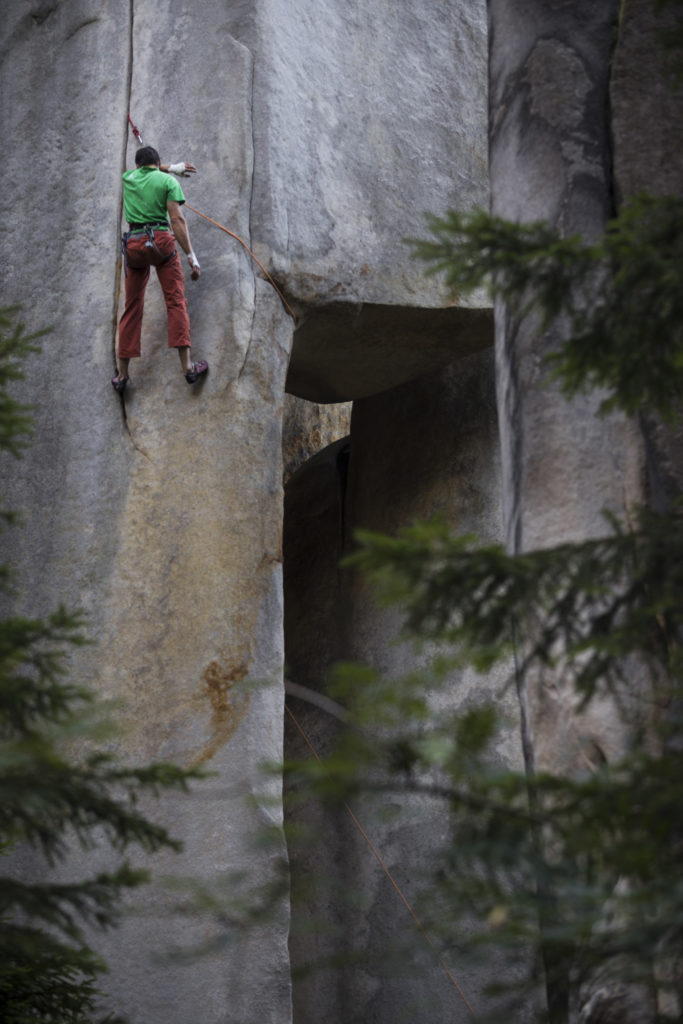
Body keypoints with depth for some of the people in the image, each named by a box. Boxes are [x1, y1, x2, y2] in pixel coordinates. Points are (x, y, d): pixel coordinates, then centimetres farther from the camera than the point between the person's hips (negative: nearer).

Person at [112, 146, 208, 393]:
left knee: (132, 308, 8)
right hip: (161, 240, -3)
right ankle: (187, 366, -16)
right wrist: (191, 256, -8)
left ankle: (122, 373, 6)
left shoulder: (128, 178, 18)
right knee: (176, 301, -5)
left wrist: (173, 167, 53)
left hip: (134, 245, 3)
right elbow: (177, 219, -7)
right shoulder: (168, 181, 5)